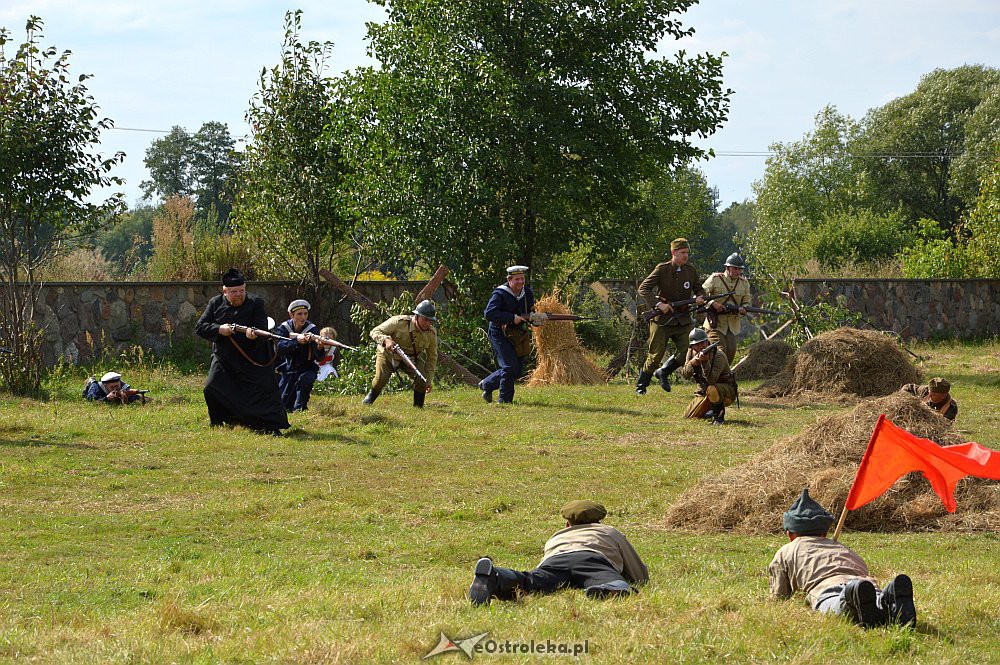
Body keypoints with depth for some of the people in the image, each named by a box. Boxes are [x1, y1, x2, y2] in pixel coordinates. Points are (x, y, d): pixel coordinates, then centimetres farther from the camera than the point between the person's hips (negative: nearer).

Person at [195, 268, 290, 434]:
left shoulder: (255, 303, -8)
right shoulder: (215, 304, 1)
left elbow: (262, 328, -18)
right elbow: (200, 327, -2)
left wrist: (254, 334, -41)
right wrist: (219, 330, -20)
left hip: (253, 360, -3)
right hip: (223, 359, 3)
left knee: (263, 388, -12)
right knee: (212, 388, 0)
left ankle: (271, 426, -8)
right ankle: (218, 425, 21)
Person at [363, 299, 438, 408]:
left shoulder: (432, 333, -17)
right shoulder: (399, 322, -29)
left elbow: (432, 358, -4)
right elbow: (374, 332, -23)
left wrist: (429, 381, -6)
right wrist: (386, 340, -45)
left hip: (411, 358, 3)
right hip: (389, 355, -3)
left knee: (421, 378, -22)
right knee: (381, 378, -25)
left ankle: (418, 407, -2)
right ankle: (370, 397, 6)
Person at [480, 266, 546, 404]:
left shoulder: (527, 293, 4)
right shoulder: (500, 294, -17)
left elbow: (530, 313, 13)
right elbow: (489, 313, -28)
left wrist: (535, 319, -12)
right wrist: (512, 318, -31)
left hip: (518, 335, 7)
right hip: (500, 334, -7)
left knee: (517, 371, 9)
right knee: (510, 367, -17)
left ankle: (487, 384, 28)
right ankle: (505, 399, -2)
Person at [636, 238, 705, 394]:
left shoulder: (690, 270, 5)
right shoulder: (662, 269, -8)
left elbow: (699, 288, 17)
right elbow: (643, 289, -11)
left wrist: (699, 297, -8)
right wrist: (659, 304, -24)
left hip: (683, 321, 4)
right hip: (662, 320, -4)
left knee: (686, 352, -10)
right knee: (655, 356, -1)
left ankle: (664, 372, 16)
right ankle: (641, 386, 18)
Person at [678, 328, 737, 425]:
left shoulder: (718, 355, -26)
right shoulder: (691, 352, -5)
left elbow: (711, 380, -37)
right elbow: (685, 375, -10)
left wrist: (705, 362, -49)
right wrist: (691, 363, -30)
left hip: (726, 391, -6)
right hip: (704, 392, 6)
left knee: (712, 390, -40)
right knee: (688, 417, -4)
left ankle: (719, 415, -16)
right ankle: (710, 411, 24)